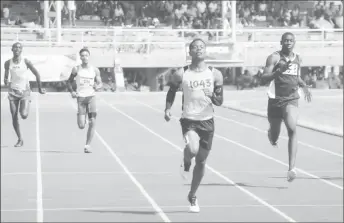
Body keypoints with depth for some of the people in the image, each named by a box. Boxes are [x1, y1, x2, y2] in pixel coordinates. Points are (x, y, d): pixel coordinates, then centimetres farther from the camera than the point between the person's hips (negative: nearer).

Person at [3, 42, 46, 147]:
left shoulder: (26, 62, -8)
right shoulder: (8, 63, -1)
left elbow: (37, 74, 1)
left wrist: (40, 88, 6)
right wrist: (5, 80, -5)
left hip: (25, 91, -2)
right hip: (13, 91, 2)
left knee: (24, 115, -19)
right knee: (14, 117, -1)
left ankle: (24, 110, 19)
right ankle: (20, 139, 12)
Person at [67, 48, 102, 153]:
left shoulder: (95, 70, 5)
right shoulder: (76, 69, 2)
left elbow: (100, 83, 9)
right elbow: (69, 81, 11)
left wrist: (97, 86, -14)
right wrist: (72, 92, -6)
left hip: (91, 96, 1)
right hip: (81, 97, -1)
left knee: (92, 122, -9)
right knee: (81, 126, -8)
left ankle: (87, 145, 1)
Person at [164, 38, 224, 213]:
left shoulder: (215, 74, -1)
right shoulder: (181, 74, -5)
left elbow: (220, 101, 4)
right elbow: (171, 91, 11)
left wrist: (213, 96, -19)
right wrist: (168, 108, -4)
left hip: (207, 121, 3)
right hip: (189, 120, -3)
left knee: (201, 161, 10)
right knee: (192, 149, -31)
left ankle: (192, 196, 29)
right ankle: (186, 162, 7)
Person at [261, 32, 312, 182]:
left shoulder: (298, 59, 10)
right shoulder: (274, 57, -5)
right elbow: (264, 78, -13)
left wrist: (303, 86, 9)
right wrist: (279, 71, -28)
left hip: (291, 99, 2)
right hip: (275, 99, -1)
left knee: (292, 129, -22)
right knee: (274, 137, 11)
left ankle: (292, 168, -25)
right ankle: (272, 135, 53)